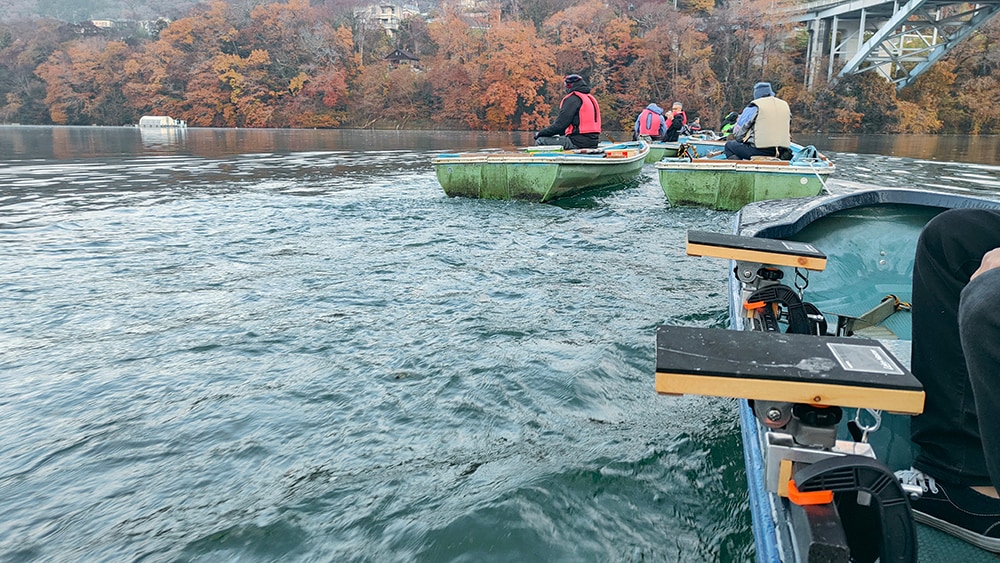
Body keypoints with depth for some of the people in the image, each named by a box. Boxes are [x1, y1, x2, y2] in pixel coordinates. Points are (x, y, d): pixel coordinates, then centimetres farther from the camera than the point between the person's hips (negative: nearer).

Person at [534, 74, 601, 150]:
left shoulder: (572, 99, -8)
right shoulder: (591, 98, 20)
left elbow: (560, 125, -13)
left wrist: (540, 133, 1)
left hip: (578, 142, -9)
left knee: (540, 141, -6)